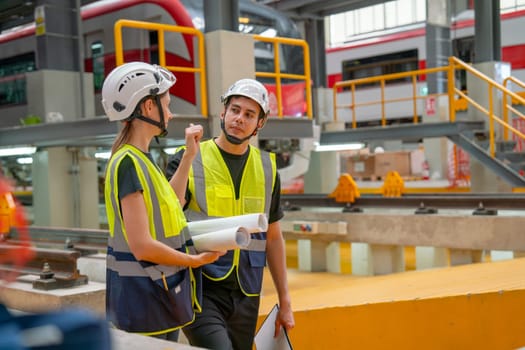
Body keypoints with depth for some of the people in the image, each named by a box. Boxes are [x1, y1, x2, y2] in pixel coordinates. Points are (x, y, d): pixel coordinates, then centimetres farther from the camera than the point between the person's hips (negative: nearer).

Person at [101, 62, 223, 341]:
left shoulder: (140, 160, 11)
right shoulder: (129, 163, -20)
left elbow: (168, 205, 22)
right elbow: (143, 246, -24)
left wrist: (189, 156, 21)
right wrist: (195, 260, -11)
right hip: (145, 305, -10)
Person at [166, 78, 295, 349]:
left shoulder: (267, 168, 10)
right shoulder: (188, 160, -2)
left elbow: (273, 238, 15)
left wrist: (285, 302, 15)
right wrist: (188, 156, -23)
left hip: (246, 296, 5)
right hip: (202, 289, -4)